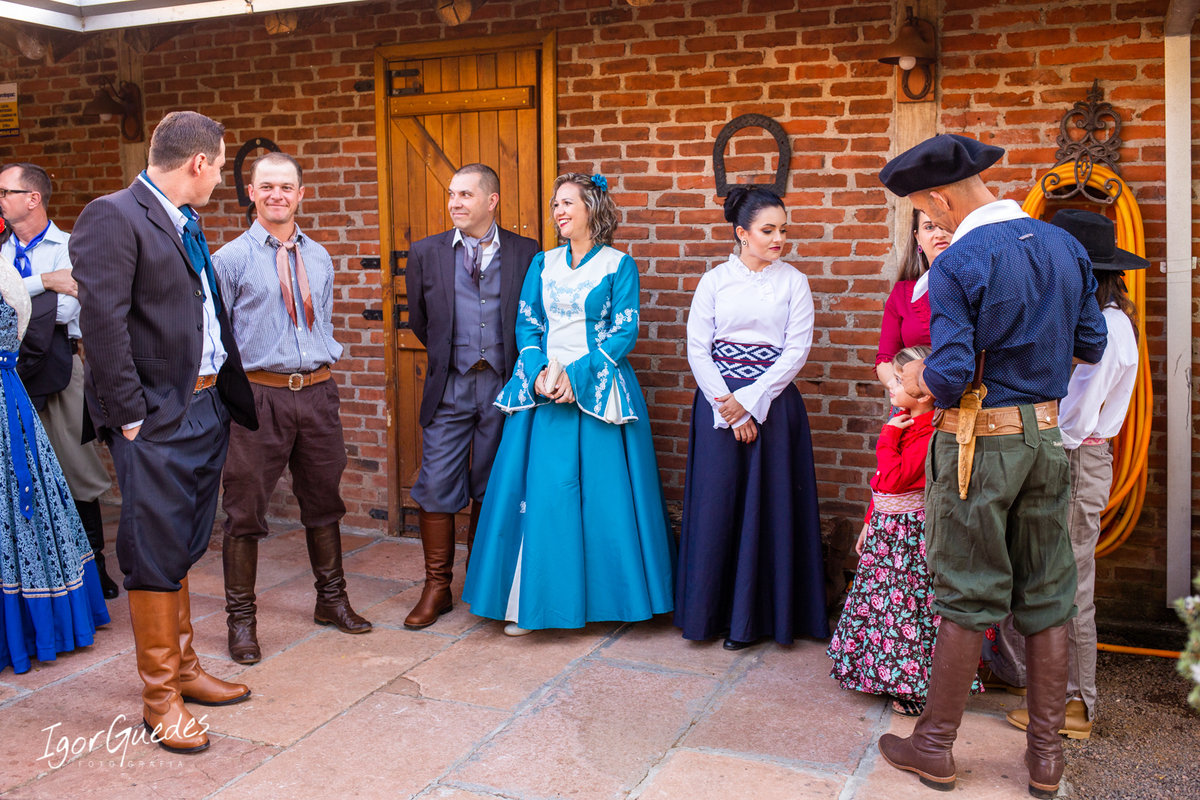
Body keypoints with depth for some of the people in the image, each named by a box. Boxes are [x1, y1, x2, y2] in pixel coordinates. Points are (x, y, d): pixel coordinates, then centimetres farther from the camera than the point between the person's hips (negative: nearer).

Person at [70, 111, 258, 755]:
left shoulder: (188, 224, 15)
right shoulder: (112, 217, -12)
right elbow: (103, 323, -18)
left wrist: (233, 397, 11)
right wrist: (129, 414, -18)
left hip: (206, 408, 8)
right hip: (157, 418, -8)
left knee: (182, 550, 18)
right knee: (156, 555, 1)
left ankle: (184, 668, 32)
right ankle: (160, 697, 13)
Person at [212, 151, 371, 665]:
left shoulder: (319, 258, 12)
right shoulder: (230, 259, -3)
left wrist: (326, 361, 12)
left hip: (317, 391, 5)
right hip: (258, 393, -4)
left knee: (323, 498, 14)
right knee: (246, 507, 1)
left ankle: (331, 599, 30)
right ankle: (241, 618, 14)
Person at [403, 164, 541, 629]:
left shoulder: (526, 254, 2)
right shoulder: (426, 253, 5)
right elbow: (418, 320, 15)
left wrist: (522, 375, 7)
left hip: (504, 386, 0)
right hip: (450, 388, 1)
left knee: (491, 489, 9)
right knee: (436, 487, -1)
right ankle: (437, 587, 12)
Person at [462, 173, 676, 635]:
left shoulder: (619, 265, 0)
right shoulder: (543, 263, 12)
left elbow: (624, 332, -6)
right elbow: (526, 325, 9)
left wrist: (577, 377, -16)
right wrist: (540, 371, -10)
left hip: (598, 391, -3)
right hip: (542, 388, 3)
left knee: (602, 491, -1)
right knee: (540, 490, 2)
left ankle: (606, 595, 13)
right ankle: (533, 600, 10)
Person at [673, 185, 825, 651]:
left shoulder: (792, 281, 4)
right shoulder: (714, 281, 4)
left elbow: (797, 350, -2)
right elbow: (697, 349, 0)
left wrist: (749, 400, -10)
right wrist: (726, 406, -9)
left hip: (773, 401, 0)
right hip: (718, 402, 0)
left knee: (767, 504, 1)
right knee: (717, 503, 1)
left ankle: (754, 616, 12)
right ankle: (713, 611, 15)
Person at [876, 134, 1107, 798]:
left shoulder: (957, 264, -16)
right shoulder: (1064, 246, 5)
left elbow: (950, 376, -20)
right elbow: (1090, 346, 10)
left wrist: (918, 380, 1)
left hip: (979, 443, -6)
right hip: (1047, 437, 6)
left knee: (967, 597, 4)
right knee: (1047, 596, 12)